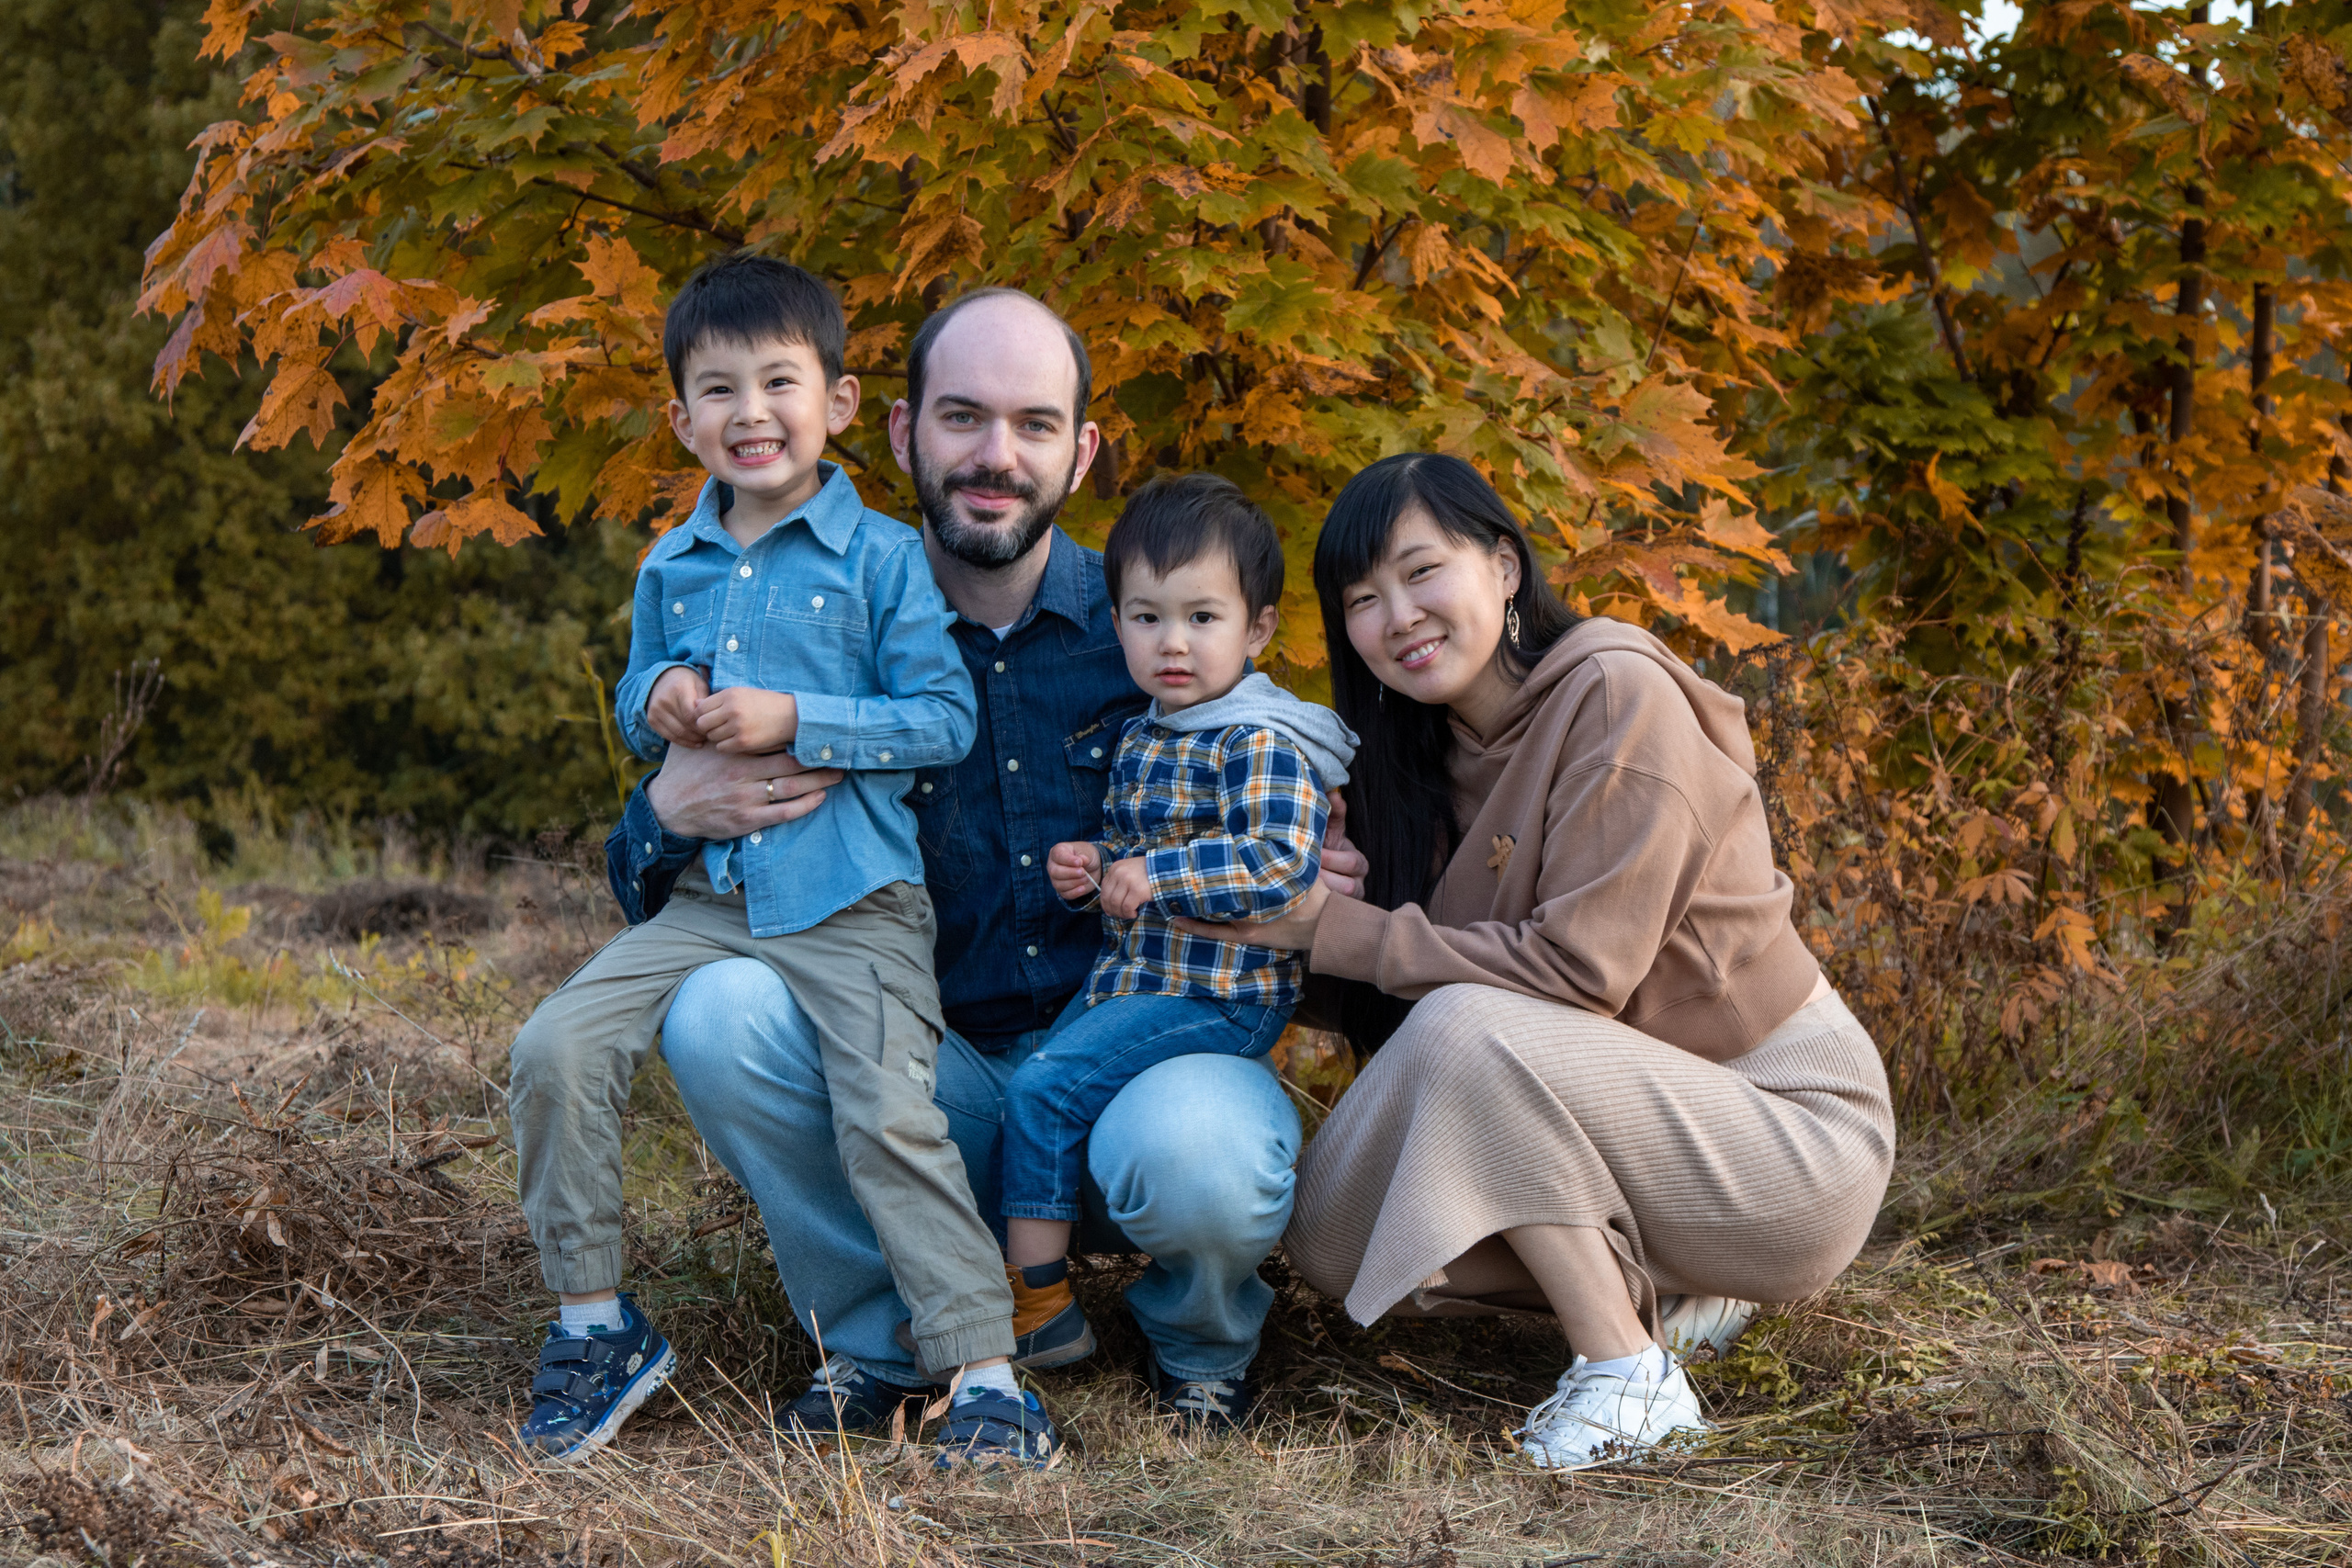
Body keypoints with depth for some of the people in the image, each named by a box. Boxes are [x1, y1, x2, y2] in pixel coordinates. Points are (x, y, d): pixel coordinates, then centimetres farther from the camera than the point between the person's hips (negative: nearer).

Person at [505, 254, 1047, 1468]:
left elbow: (945, 720, -8)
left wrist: (794, 718, -16)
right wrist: (656, 701, -1)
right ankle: (594, 1325, 5)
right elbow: (635, 707, 24)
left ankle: (988, 1378, -7)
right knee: (557, 1048, -9)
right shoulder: (671, 569, 12)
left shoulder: (883, 558, -3)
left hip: (851, 901, -5)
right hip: (711, 891, 5)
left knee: (891, 1119, -15)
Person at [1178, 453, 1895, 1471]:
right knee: (1333, 1235, -7)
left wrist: (1336, 929, -16)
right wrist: (1318, 889, -14)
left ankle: (1628, 1373, -19)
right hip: (1650, 1123, 8)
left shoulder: (1618, 693, -16)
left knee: (1464, 1026, -29)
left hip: (1795, 1134, -8)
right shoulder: (1436, 755, 8)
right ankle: (1659, 1291, 6)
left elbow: (1581, 966, -22)